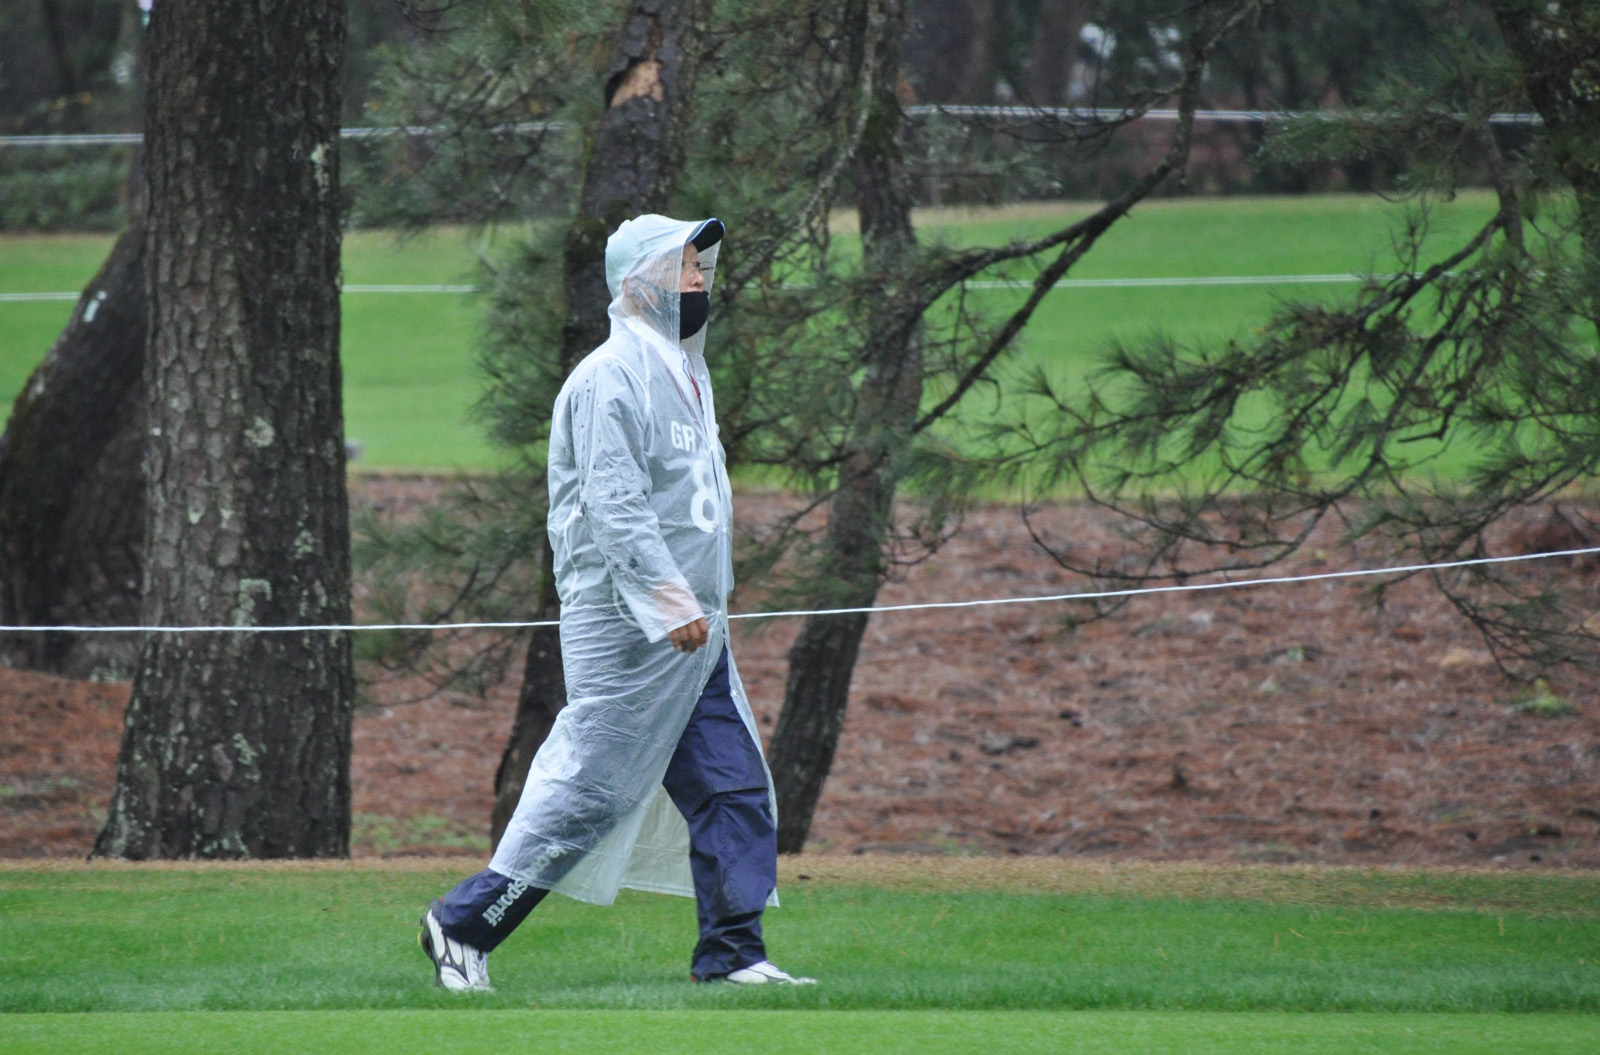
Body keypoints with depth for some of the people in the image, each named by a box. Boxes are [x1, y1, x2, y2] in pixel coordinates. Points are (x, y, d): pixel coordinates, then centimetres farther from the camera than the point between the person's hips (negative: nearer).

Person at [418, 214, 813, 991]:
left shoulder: (684, 373, 18)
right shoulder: (612, 378, -13)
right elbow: (613, 504, -22)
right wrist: (672, 602, -27)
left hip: (693, 633, 10)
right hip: (628, 631, -9)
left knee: (734, 784, 4)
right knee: (592, 789, -8)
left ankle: (732, 952, 7)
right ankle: (463, 924, 1)